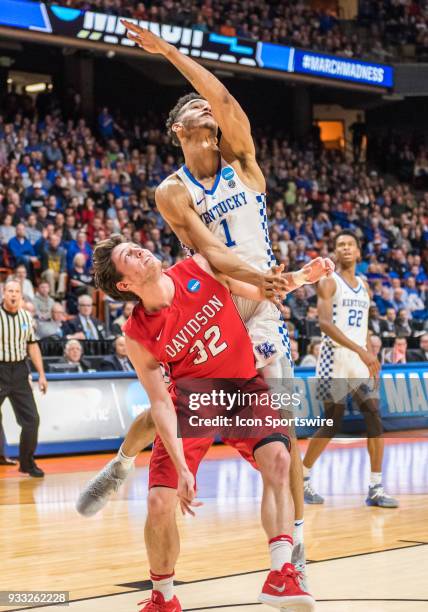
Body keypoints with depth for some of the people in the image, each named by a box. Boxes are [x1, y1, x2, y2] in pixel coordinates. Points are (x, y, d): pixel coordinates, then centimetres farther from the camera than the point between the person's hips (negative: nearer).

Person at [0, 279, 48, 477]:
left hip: (19, 371, 5)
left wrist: (41, 374, 12)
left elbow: (32, 346, 14)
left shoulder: (26, 316, 7)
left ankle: (27, 462, 18)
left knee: (31, 419, 4)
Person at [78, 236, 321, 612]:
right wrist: (182, 467, -24)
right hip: (191, 397, -1)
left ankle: (281, 576, -30)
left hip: (245, 385, 1)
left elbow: (262, 292, 1)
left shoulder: (202, 270, -15)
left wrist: (303, 275, -16)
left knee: (277, 459, -26)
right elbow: (160, 402, -17)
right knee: (160, 503, -9)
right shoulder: (138, 335, -17)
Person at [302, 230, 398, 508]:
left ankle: (376, 488, -1)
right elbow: (325, 323, -17)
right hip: (335, 357, -6)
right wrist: (360, 350, -24)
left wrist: (371, 356, 10)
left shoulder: (364, 286, 16)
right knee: (332, 424, -5)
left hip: (360, 359, 6)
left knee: (375, 419, -4)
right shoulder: (329, 282, -5)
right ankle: (302, 478, 13)